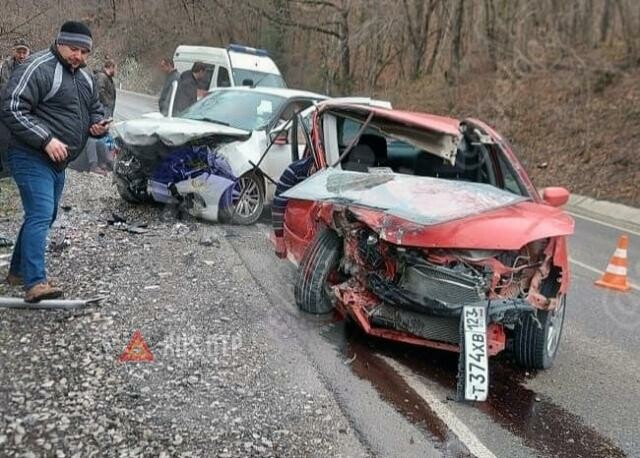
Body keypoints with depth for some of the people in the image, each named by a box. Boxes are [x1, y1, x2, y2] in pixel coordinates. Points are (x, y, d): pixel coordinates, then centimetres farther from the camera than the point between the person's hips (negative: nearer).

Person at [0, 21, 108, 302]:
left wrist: (98, 125, 2)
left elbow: (95, 109, 27)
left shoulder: (84, 77, 14)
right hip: (32, 158, -9)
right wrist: (46, 139, -26)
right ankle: (35, 284, -22)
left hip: (58, 162, 9)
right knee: (40, 216, -19)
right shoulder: (37, 68, -14)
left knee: (44, 216, 16)